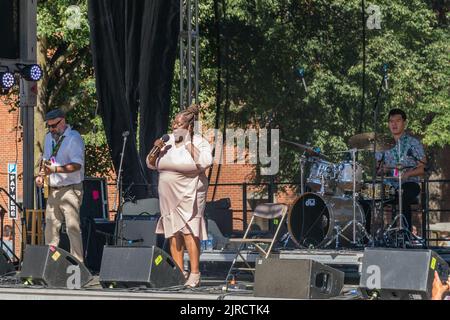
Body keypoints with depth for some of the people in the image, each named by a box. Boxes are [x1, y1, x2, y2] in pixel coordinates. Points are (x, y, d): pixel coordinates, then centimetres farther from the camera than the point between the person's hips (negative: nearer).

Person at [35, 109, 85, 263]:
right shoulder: (49, 137, 16)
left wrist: (55, 169, -27)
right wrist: (41, 175, 8)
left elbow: (76, 165, -19)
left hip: (70, 189, -8)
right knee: (50, 227, 6)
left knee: (72, 227, -12)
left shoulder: (74, 138, -10)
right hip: (53, 190, 8)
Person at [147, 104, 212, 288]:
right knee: (173, 233, 5)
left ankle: (195, 274, -11)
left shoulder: (199, 142, -4)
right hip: (168, 196, 6)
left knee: (189, 232, -12)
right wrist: (156, 149, -5)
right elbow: (151, 164, 14)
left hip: (189, 195, -6)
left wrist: (188, 143, -17)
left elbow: (205, 162, -22)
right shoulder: (167, 141, 11)